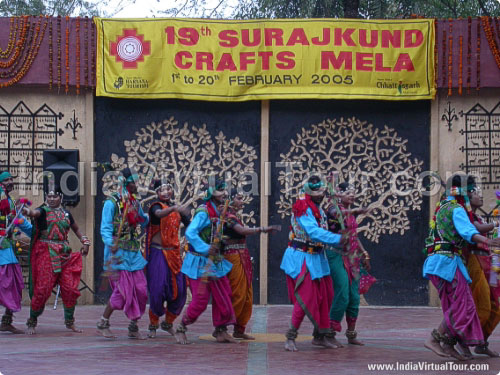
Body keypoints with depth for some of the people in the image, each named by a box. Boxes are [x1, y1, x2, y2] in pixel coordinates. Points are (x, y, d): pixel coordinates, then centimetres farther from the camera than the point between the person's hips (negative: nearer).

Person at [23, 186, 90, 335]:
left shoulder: (66, 213, 15)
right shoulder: (43, 211, -1)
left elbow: (76, 228, 30)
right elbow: (35, 213, -25)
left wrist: (84, 242, 16)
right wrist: (27, 211, -47)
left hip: (64, 254, 5)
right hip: (45, 252, -5)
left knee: (70, 288, 1)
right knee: (42, 288, -9)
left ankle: (69, 321, 17)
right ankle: (32, 322, 5)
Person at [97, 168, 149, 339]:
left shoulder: (135, 202, 12)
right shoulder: (112, 202, -8)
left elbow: (142, 221, 27)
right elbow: (105, 228, -12)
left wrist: (150, 216, 4)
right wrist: (111, 244, -30)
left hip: (133, 251, 7)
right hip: (118, 252, -7)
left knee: (141, 290, 2)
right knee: (123, 290, -11)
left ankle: (133, 327, 14)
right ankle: (103, 324, 2)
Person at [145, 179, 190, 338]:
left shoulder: (177, 209, 12)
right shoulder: (156, 206, -5)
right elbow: (159, 213, -30)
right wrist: (174, 208, -48)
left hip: (174, 253, 5)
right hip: (158, 252, -5)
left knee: (179, 290, 2)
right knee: (158, 289, -9)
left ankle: (168, 322, 22)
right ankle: (153, 324, 9)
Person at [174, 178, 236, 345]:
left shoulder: (219, 212, 11)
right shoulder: (203, 212, -16)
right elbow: (190, 233, -26)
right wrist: (206, 249, -28)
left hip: (215, 262, 9)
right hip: (201, 263, -9)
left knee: (222, 296, 7)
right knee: (200, 300, -7)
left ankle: (221, 331, 16)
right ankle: (181, 329, 9)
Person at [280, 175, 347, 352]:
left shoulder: (318, 208, 11)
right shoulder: (303, 208, -20)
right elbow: (314, 232, -30)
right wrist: (338, 238, -32)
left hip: (317, 257, 10)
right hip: (301, 258, -10)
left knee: (325, 296, 13)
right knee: (305, 298, -13)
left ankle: (321, 336, 24)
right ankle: (291, 338, -5)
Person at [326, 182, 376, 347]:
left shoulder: (351, 213, 16)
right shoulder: (334, 208, -7)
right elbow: (336, 214, -32)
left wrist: (364, 253, 21)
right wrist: (356, 211, -46)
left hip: (352, 257, 8)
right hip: (337, 256, -7)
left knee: (354, 297, 6)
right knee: (342, 296, -14)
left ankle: (351, 334, 17)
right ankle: (331, 334, -6)